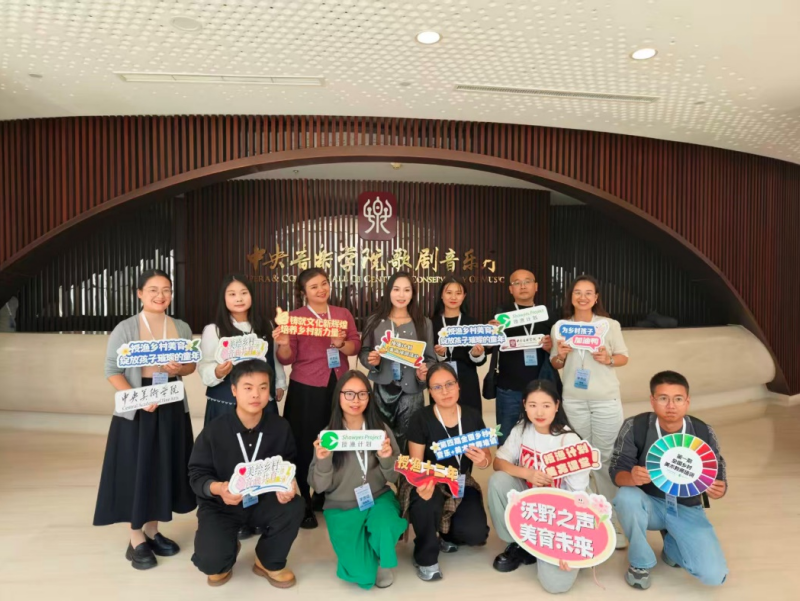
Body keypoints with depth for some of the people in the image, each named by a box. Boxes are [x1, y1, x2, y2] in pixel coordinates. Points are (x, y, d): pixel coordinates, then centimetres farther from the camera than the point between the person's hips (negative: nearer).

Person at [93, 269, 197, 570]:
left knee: (165, 469, 11)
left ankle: (153, 531, 28)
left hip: (172, 407, 4)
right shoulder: (125, 329, -7)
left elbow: (191, 364, 11)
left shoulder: (182, 328, 5)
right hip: (136, 409, -4)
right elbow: (112, 370, -10)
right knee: (136, 470, 2)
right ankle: (136, 540, 17)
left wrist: (178, 369, -12)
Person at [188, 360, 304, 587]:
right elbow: (197, 474, -10)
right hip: (221, 504, -2)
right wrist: (217, 488, -32)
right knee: (210, 560, -26)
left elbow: (290, 466, 0)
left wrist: (288, 484, -23)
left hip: (264, 500, 2)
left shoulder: (280, 427, -11)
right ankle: (225, 557, 18)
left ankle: (269, 562, 5)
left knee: (294, 508, -28)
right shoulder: (214, 431, -16)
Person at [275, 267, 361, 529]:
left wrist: (341, 344, -17)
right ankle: (304, 503, 21)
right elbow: (286, 359, -5)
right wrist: (283, 343, -25)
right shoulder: (294, 317, -2)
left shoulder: (344, 314, 8)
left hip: (339, 387, 3)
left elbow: (356, 346, 3)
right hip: (306, 389, -3)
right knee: (305, 446, 4)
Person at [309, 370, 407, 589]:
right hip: (342, 507, -1)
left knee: (384, 530, -32)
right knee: (362, 574, -15)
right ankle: (360, 551, 23)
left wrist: (387, 459, -24)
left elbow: (394, 478, -2)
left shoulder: (381, 429, -6)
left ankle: (383, 561, 6)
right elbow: (319, 486, -10)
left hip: (378, 499, 1)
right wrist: (323, 461, -30)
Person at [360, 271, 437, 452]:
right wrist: (371, 360, -13)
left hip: (411, 394, 0)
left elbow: (431, 358, 4)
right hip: (382, 392, 1)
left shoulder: (424, 323, 2)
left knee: (406, 443, 6)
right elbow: (363, 352, 7)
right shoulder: (375, 320, 2)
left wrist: (425, 372, -16)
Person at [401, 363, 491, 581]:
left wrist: (483, 461, -25)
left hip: (461, 484, 3)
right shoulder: (421, 419, -17)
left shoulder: (472, 416, -7)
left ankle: (445, 535, 19)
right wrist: (423, 484, -38)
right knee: (427, 500, -38)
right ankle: (425, 557, -8)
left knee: (476, 534, -18)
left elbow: (487, 456, 1)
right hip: (429, 482, -3)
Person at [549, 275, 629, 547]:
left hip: (606, 400, -2)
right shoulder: (560, 326, 2)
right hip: (573, 401, 2)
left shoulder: (610, 324, -2)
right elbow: (555, 365, 9)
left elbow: (624, 357, 3)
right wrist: (560, 356, -12)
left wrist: (608, 359, -17)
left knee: (606, 459, 0)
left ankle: (613, 521, 12)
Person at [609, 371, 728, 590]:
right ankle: (640, 562, -7)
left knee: (714, 575, -16)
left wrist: (718, 490, -27)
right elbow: (617, 470, -18)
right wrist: (632, 478, -42)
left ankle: (672, 543, 20)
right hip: (650, 504, -1)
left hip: (687, 509, 2)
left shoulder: (704, 432, -12)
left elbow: (718, 478, -3)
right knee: (626, 496, -36)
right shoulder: (635, 427, -19)